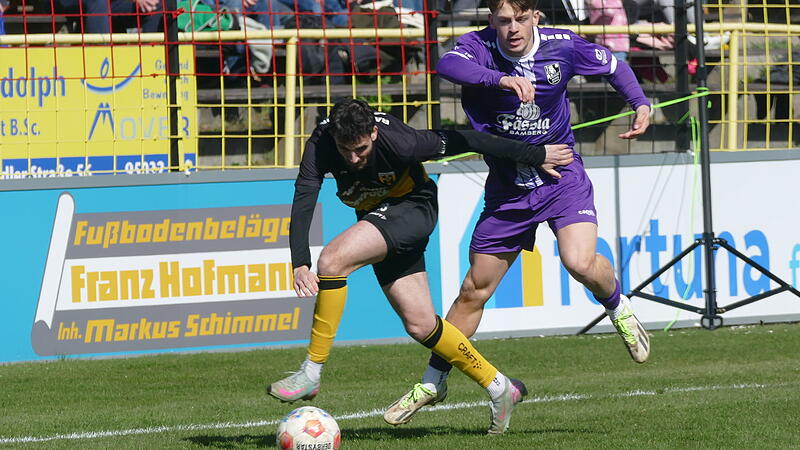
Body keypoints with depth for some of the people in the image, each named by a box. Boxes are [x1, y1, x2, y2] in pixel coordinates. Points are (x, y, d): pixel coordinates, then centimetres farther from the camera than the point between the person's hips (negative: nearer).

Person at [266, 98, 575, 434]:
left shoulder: (399, 142, -31)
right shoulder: (321, 143, -23)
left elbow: (463, 141, -20)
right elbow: (303, 201, -30)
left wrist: (537, 155, -10)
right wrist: (300, 265, -45)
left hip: (413, 207, -5)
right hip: (376, 215, 5)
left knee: (333, 259, -27)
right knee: (420, 326, 5)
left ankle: (312, 372, -19)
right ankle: (500, 389, 22)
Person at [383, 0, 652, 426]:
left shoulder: (562, 46, -12)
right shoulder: (480, 46, -16)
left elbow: (613, 66, 7)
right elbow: (448, 65, -40)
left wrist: (641, 105, -9)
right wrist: (501, 79, -54)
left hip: (561, 176, -1)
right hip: (508, 189, 1)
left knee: (580, 262, -27)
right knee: (474, 289, 7)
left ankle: (619, 308, 7)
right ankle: (433, 381, 23)